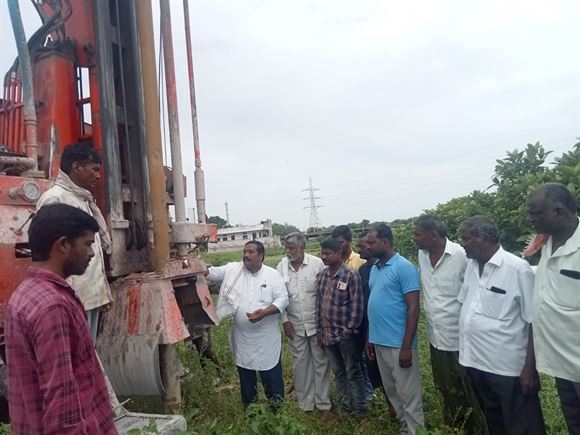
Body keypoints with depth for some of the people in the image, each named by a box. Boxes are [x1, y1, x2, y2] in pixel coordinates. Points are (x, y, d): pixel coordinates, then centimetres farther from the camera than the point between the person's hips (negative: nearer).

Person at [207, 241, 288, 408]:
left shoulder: (272, 274, -6)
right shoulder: (232, 269, 0)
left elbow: (283, 298, -10)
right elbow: (212, 272, -4)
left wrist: (264, 312, -24)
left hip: (266, 337, -2)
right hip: (242, 337, 2)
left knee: (272, 374, 9)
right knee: (245, 375, 17)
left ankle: (276, 409, 30)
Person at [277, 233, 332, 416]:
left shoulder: (317, 263, -12)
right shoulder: (281, 267, -3)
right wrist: (285, 320, -1)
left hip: (317, 323, -2)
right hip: (295, 325, 3)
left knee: (321, 363, 9)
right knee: (300, 364, 13)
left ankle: (323, 403, 24)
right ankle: (305, 404, 28)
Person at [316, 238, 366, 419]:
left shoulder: (351, 275, -13)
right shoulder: (322, 275, 6)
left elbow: (357, 305, -13)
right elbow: (319, 303, 9)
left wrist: (351, 330, -13)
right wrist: (319, 330, 8)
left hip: (346, 334, -5)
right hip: (327, 334, 6)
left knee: (353, 374, 9)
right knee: (338, 373, 18)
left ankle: (360, 412, 26)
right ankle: (344, 408, 34)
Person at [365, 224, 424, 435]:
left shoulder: (404, 267, -13)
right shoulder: (374, 268, 9)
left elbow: (413, 308, -15)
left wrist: (407, 347, -18)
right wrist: (370, 338, 14)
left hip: (398, 344, -7)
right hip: (380, 342, 8)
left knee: (408, 394, 5)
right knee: (392, 391, 19)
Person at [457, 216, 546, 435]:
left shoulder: (518, 269, -16)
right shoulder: (471, 266, 4)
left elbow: (534, 322, -14)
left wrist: (530, 368, -15)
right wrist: (464, 353, 9)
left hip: (509, 367, -6)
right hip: (475, 363, 6)